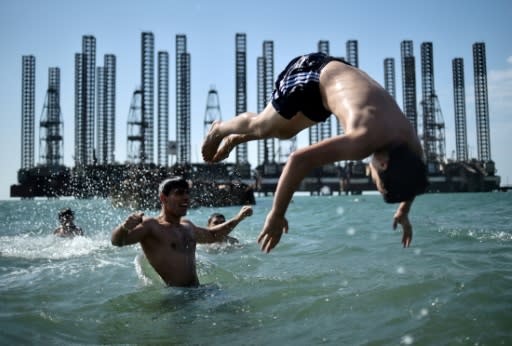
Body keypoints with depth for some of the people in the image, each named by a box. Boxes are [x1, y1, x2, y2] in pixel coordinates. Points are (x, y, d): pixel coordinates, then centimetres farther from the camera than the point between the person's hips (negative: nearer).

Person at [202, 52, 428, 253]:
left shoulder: (412, 144, -21)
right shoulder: (363, 141, -44)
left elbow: (412, 174, 6)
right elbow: (298, 160, -44)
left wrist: (403, 212, 6)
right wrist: (276, 215, -39)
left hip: (336, 76, 6)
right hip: (311, 73, -6)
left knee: (283, 132, 22)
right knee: (261, 126, 12)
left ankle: (234, 139, 47)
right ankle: (219, 130, 42)